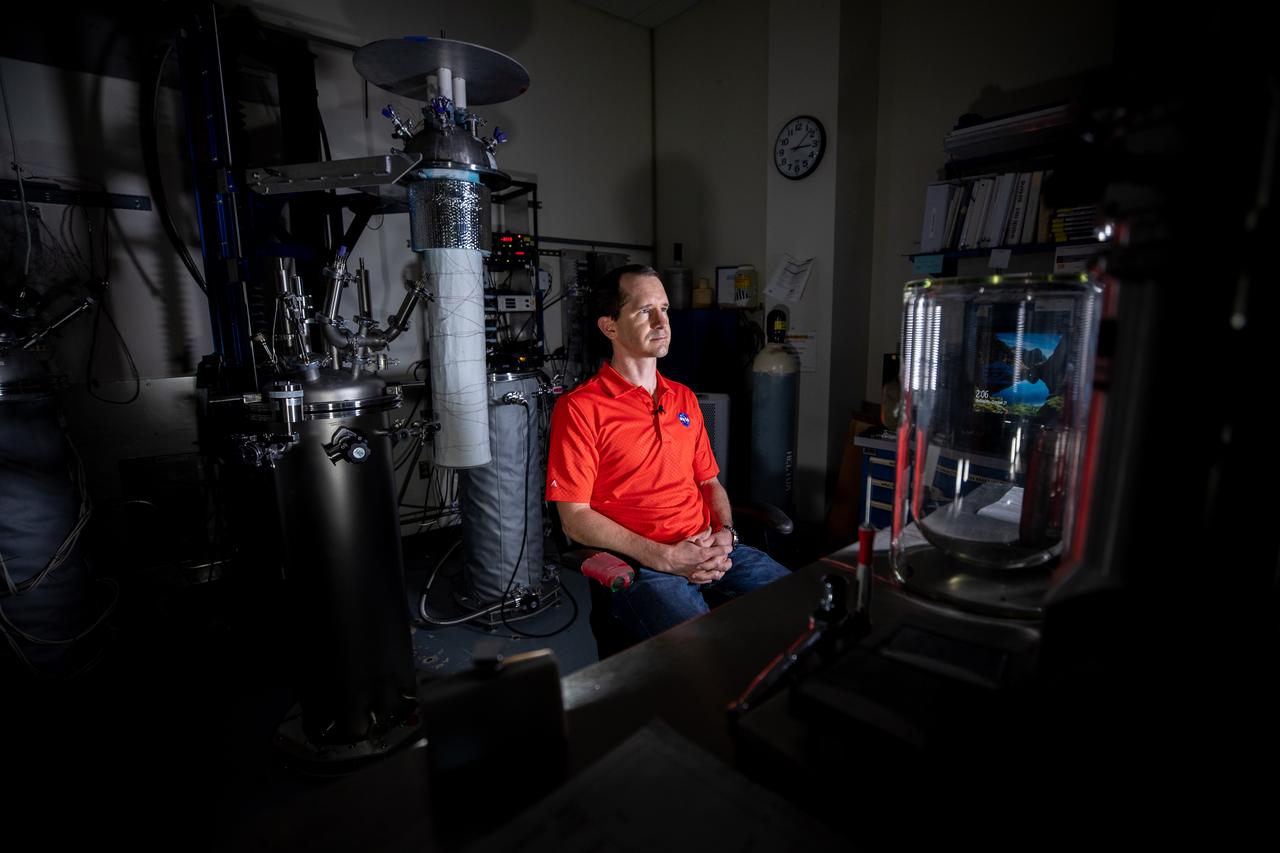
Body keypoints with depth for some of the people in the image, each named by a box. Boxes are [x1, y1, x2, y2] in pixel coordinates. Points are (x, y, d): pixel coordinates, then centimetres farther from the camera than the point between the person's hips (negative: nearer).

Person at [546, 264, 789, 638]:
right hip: (639, 564, -6)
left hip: (711, 551, 6)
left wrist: (725, 534, -1)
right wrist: (665, 557, -15)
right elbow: (574, 518, -9)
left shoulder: (684, 399, 16)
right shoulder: (579, 408, -6)